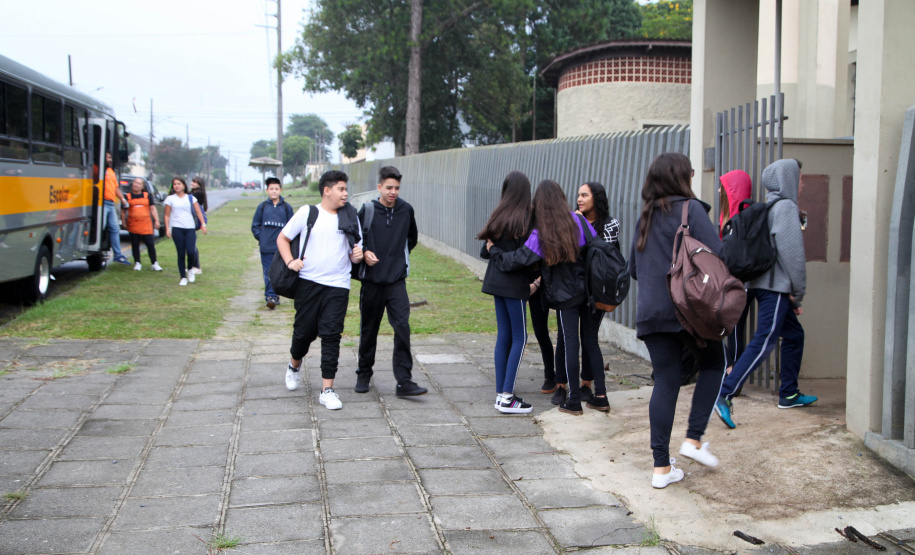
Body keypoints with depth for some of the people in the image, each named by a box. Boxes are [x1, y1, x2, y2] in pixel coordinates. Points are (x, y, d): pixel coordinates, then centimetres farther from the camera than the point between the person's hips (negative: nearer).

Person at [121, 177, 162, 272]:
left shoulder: (147, 195, 8)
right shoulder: (128, 196, 6)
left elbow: (152, 208, 11)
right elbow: (123, 211, 12)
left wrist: (156, 220, 4)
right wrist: (124, 222, 5)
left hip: (146, 225, 0)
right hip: (133, 226, 0)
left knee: (150, 244, -2)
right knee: (135, 245, 4)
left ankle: (154, 263, 8)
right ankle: (137, 263, 16)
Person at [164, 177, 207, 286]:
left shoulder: (190, 198, 10)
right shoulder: (170, 199, 7)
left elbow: (198, 212, 7)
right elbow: (167, 215, 8)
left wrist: (203, 224, -4)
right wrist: (167, 228, -2)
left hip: (190, 228, 0)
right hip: (177, 228, 0)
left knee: (191, 251, -14)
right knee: (181, 253, -2)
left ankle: (190, 270, 15)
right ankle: (183, 278, 7)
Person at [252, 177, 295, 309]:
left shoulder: (286, 207, 4)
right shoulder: (262, 206, 5)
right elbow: (255, 225, 11)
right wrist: (261, 238, 2)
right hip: (266, 248, 0)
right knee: (268, 273, -4)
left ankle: (274, 295, 17)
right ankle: (270, 296, -5)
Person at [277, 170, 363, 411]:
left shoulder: (350, 217, 9)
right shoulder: (308, 212, 3)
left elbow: (354, 255, 16)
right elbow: (283, 238, 10)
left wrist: (357, 256, -7)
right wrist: (290, 261, -7)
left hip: (338, 285, 1)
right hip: (308, 282, -1)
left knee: (331, 335, -4)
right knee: (305, 330, 6)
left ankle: (327, 390, 1)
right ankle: (294, 366, 38)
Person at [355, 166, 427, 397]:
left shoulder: (406, 210, 3)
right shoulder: (367, 210, -4)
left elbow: (412, 238, 20)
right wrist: (364, 252, -13)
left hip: (397, 281, 1)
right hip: (372, 281, -1)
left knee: (402, 328, -11)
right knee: (369, 330, 10)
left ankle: (404, 382, -9)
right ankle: (364, 374, 28)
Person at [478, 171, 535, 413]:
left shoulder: (498, 216, 6)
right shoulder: (525, 218, -13)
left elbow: (485, 250, 11)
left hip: (496, 281, 7)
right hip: (514, 283, -7)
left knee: (504, 335, 12)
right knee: (519, 338, 0)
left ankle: (501, 393, 15)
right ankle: (506, 398, -2)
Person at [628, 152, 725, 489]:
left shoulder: (646, 217, 14)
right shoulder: (691, 209, -6)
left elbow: (633, 268, 19)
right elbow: (716, 257, -15)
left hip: (650, 313, 5)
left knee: (665, 382, 8)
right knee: (713, 364, 17)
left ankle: (662, 467, 8)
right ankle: (694, 439, 7)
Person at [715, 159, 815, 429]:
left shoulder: (768, 207, 17)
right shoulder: (786, 206, -10)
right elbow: (792, 251, -16)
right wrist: (798, 292, -8)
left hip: (763, 283, 10)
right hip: (776, 287, -10)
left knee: (794, 334, 21)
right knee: (763, 342, -13)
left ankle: (789, 394, 30)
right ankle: (724, 395, -20)